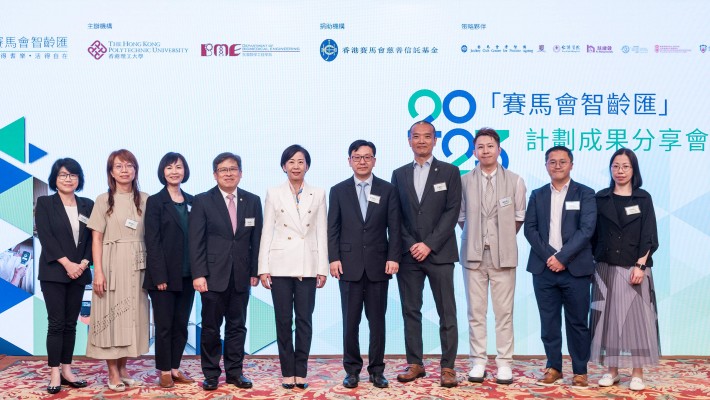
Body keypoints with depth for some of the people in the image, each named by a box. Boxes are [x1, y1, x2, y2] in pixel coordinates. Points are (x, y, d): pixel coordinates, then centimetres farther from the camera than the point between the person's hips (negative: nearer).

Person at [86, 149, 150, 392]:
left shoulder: (144, 200, 7)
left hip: (137, 266, 3)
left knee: (133, 315, 6)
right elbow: (96, 239, -2)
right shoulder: (104, 200, 1)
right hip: (112, 264, -2)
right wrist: (98, 271, -11)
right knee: (111, 315, 0)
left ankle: (123, 368, 19)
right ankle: (113, 372, 8)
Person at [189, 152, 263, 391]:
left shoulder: (253, 201, 6)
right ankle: (211, 374, 18)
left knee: (237, 326, 10)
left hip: (241, 276, 2)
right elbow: (196, 241, -5)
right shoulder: (202, 201, -1)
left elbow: (256, 240, 7)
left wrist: (254, 271, 3)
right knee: (210, 327, 6)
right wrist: (198, 274, -12)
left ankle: (235, 372, 21)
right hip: (213, 275, -2)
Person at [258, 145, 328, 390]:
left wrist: (323, 268, -1)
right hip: (281, 265, 0)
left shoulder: (318, 195, 6)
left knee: (304, 320, 3)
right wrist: (263, 267, -3)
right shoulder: (274, 194, 4)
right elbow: (267, 232, 3)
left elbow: (322, 233, 4)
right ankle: (288, 372, 13)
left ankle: (301, 372, 12)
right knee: (283, 320, 4)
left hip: (308, 266, 0)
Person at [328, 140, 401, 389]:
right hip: (349, 265, 0)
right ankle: (352, 369, 15)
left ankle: (376, 370, 15)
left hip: (378, 265, 0)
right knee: (350, 322, 5)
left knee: (377, 321, 6)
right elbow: (332, 229, 4)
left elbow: (394, 227, 3)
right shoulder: (338, 191, 6)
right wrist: (333, 258, -5)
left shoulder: (388, 190, 6)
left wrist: (393, 257, -6)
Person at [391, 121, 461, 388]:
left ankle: (448, 366, 7)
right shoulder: (399, 174, 11)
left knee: (447, 313, -1)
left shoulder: (449, 172, 3)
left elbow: (452, 212, -4)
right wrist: (411, 245, -6)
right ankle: (415, 364, 15)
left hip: (439, 253, -2)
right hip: (408, 254, 3)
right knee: (410, 311, 6)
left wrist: (429, 244, -12)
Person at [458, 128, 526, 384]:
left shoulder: (515, 181, 2)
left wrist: (503, 239, 10)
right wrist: (475, 237, 8)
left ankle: (504, 363, 10)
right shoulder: (464, 181, 2)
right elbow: (461, 217, 9)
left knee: (504, 312, 3)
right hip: (473, 254, 0)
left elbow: (519, 217, 9)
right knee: (476, 311, 5)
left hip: (503, 255, 0)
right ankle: (478, 361, 13)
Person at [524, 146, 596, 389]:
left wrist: (562, 257, -15)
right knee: (549, 322, 6)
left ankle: (580, 372, 14)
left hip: (575, 269, -2)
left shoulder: (585, 194, 3)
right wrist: (548, 256, -10)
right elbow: (530, 229, 4)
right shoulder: (537, 195, 12)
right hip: (544, 268, 3)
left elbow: (586, 230, -8)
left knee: (577, 323, 4)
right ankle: (553, 368, 17)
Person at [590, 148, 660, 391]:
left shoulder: (643, 199, 3)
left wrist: (640, 265, -11)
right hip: (606, 269, 1)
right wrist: (595, 262, 0)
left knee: (636, 317, 0)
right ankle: (612, 370, 12)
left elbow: (649, 237, -2)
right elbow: (594, 234, 7)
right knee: (609, 317, 4)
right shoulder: (601, 198, 6)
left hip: (634, 268, -1)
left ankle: (637, 373, 7)